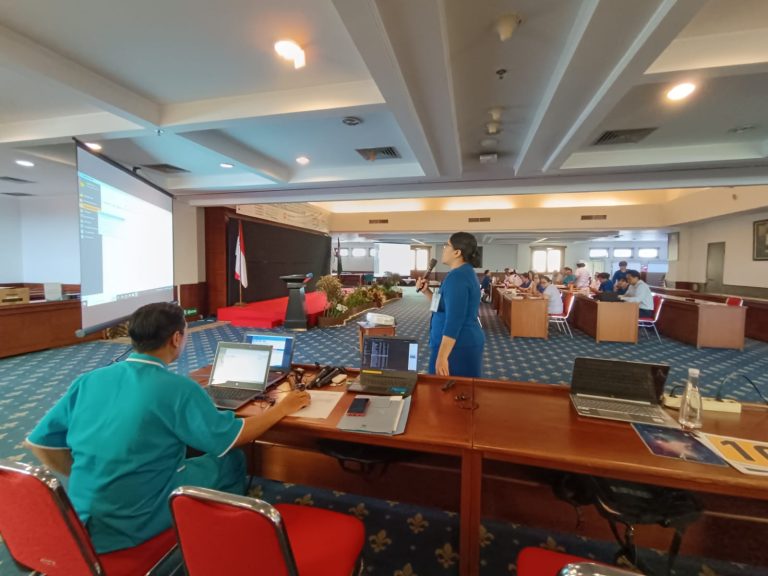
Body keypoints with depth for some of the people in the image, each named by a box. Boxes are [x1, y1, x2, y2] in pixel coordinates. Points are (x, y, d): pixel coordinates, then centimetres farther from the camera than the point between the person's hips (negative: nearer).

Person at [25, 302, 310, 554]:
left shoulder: (88, 380, -3)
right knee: (231, 461, 7)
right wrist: (282, 407, -1)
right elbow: (232, 438, -13)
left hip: (82, 521, 7)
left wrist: (88, 482, 16)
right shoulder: (177, 388, -20)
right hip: (134, 523, -6)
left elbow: (39, 443, 4)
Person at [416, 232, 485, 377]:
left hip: (457, 346, -11)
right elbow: (444, 306, 20)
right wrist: (426, 291, 8)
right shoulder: (464, 273, 14)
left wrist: (442, 357, -26)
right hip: (465, 343, 11)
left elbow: (454, 320, -26)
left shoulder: (457, 276, -19)